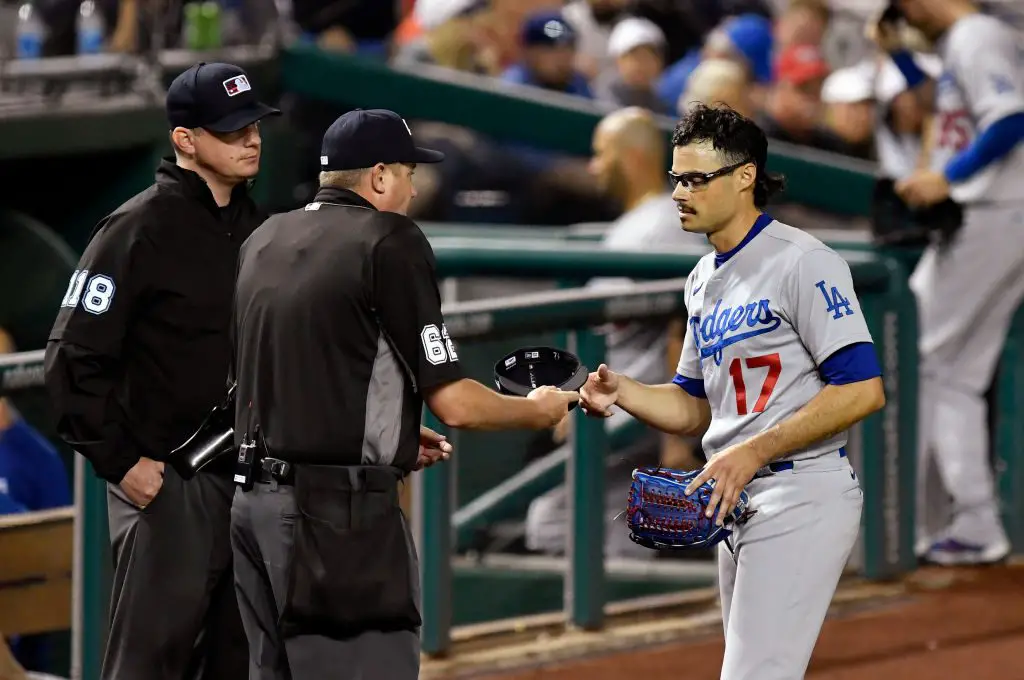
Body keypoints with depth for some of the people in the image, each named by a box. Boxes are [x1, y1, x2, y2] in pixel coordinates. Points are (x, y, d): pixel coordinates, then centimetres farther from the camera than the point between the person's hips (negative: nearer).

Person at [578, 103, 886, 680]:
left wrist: (753, 452, -20)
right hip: (736, 503, 10)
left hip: (802, 497, -10)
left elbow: (863, 390, -18)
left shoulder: (801, 261, -11)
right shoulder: (704, 281, 17)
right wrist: (622, 392, 1)